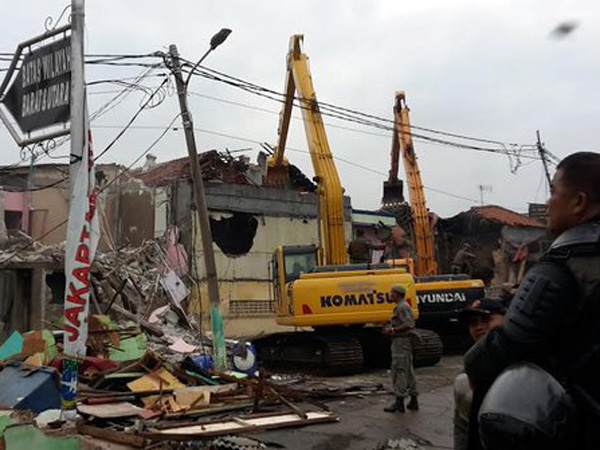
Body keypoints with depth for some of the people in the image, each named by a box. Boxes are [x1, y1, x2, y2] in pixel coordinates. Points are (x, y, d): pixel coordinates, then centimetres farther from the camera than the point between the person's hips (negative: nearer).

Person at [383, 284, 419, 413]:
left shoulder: (402, 307, -15)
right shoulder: (402, 306, 18)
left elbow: (409, 325, -24)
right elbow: (410, 324, 21)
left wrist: (393, 330, -19)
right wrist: (390, 328, 14)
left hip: (401, 341, -11)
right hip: (405, 342, 11)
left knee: (399, 371, -8)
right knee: (408, 370, 13)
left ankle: (399, 402, -6)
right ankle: (413, 400, 20)